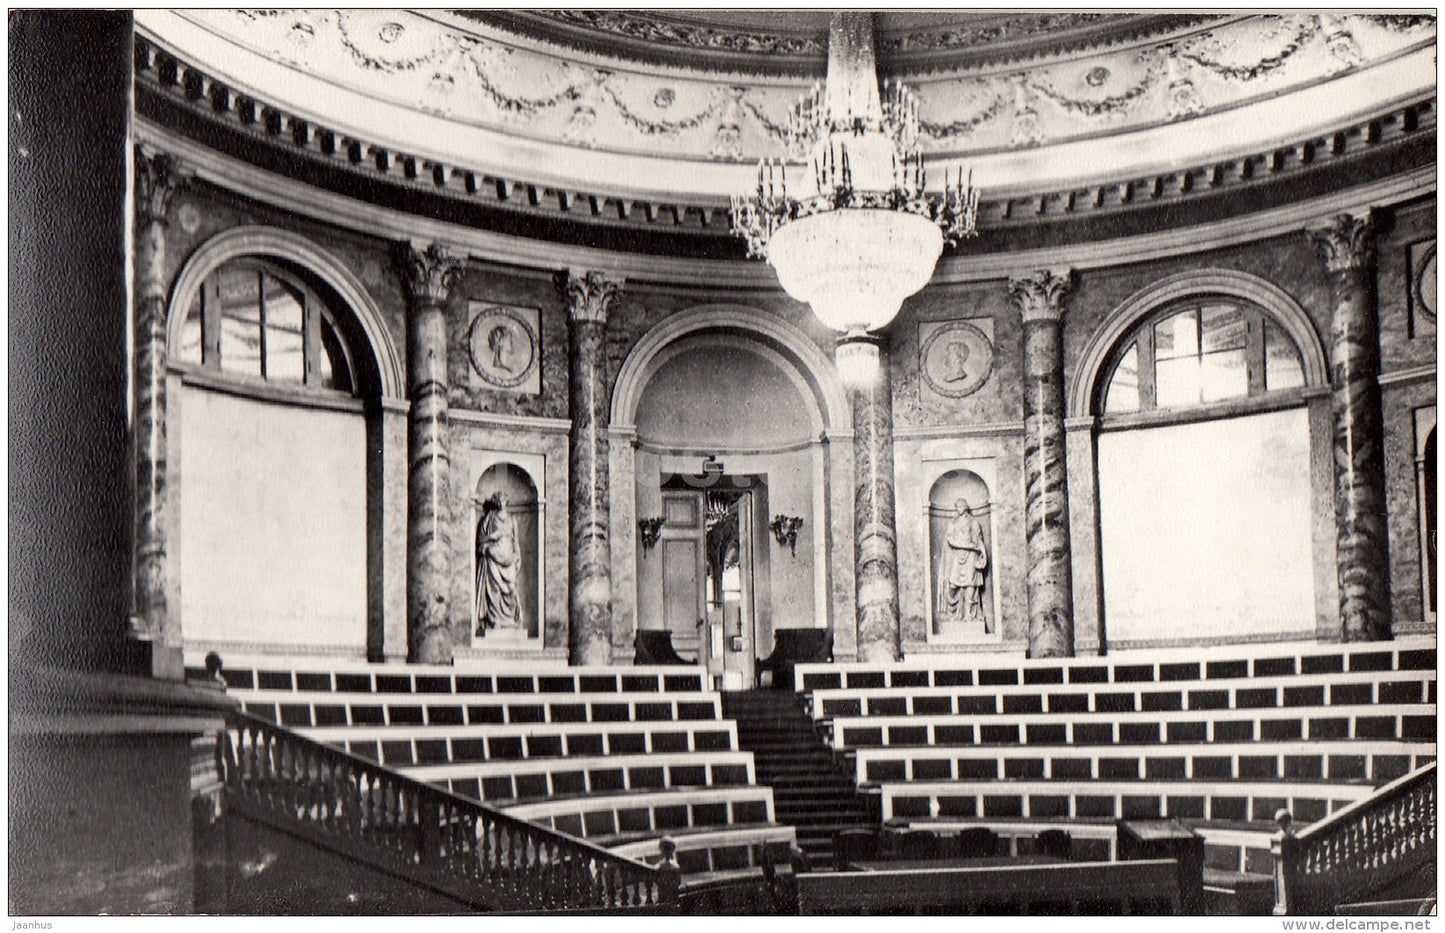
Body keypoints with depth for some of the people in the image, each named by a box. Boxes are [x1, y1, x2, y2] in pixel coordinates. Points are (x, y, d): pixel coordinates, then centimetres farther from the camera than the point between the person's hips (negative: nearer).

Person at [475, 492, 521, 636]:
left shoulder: (511, 519, 17)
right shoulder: (489, 519, 5)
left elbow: (515, 540, 18)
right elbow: (480, 539, 3)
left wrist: (518, 556, 11)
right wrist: (493, 536, -11)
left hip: (508, 557, 4)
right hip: (492, 556, -4)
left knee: (510, 587, -4)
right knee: (493, 588, -12)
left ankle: (509, 621, -3)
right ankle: (494, 620, -14)